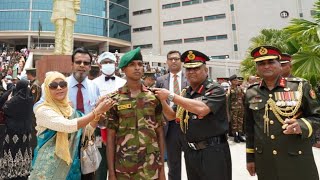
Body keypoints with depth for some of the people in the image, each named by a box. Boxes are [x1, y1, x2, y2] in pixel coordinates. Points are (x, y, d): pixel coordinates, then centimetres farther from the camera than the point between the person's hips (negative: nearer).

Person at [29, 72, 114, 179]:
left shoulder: (71, 110, 4)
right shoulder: (43, 110, -14)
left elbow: (87, 132, 0)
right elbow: (69, 126, -29)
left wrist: (97, 110, -12)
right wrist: (97, 111, -27)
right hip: (49, 167, -5)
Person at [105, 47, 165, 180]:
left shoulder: (154, 97, -1)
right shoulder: (114, 99, -4)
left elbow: (160, 133, 3)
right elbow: (110, 137, -2)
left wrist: (162, 167, 3)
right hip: (123, 167, -1)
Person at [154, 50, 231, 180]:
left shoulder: (215, 89, -12)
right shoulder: (185, 93, 7)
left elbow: (201, 109, -30)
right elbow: (172, 116, 11)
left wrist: (170, 95, -25)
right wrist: (162, 100, -7)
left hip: (213, 151, -6)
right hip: (191, 151, 6)